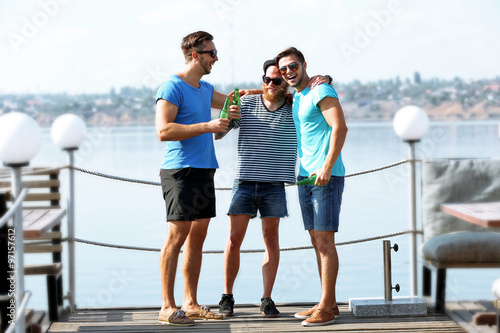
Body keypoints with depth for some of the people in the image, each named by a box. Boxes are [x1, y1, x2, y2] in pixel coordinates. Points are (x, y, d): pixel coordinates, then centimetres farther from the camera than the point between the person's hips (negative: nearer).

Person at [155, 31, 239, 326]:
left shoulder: (205, 88, 19)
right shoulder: (172, 87, -8)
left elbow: (231, 101, 39)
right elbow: (163, 130, -19)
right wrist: (207, 127, -20)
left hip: (204, 170, 9)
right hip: (180, 171, -9)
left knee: (198, 236, 8)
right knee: (177, 235, -10)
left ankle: (191, 303, 14)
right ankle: (167, 307, -7)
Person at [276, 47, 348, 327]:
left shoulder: (321, 91, -8)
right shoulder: (295, 97, 18)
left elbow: (340, 128, -18)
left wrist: (327, 167, -25)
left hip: (327, 176, -9)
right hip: (305, 176, 9)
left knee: (324, 240, -10)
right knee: (317, 241, 8)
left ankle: (326, 308, -9)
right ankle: (329, 303, 12)